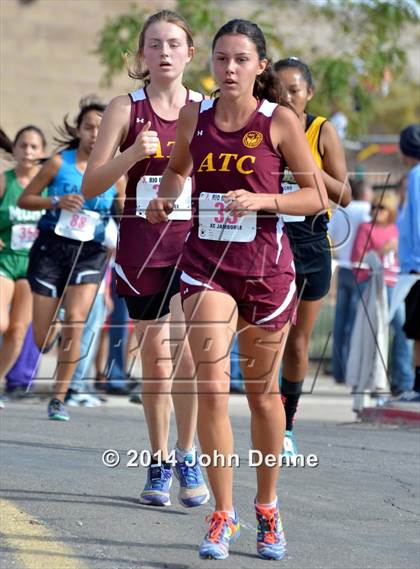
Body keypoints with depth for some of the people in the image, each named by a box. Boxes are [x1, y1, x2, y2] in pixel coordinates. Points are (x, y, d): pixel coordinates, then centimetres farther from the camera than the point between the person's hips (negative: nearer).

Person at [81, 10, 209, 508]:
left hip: (194, 243, 0)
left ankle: (187, 455, -1)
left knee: (183, 349, -16)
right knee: (155, 356, 6)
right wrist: (132, 154, -18)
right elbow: (90, 185, -2)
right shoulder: (125, 109, 2)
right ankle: (159, 463, 18)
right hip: (141, 246, 0)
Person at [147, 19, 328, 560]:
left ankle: (267, 507, 29)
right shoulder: (194, 116, 1)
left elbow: (318, 196, -5)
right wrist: (165, 197, 0)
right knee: (211, 389, -12)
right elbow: (177, 168, 21)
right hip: (206, 262, 1)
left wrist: (262, 200, -20)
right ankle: (222, 516, -2)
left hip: (265, 266, -1)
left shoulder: (280, 121, -7)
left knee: (262, 393, 11)